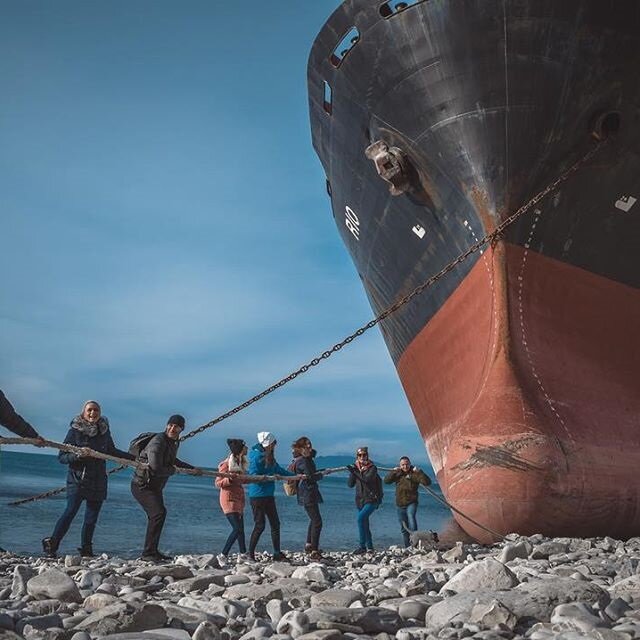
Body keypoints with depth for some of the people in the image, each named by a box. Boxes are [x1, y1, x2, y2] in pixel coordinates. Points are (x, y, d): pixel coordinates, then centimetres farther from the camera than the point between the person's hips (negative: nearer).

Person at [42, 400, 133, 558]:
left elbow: (112, 451, 23)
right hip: (78, 478, -4)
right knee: (70, 511, -14)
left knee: (92, 516, 3)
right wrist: (78, 455, -24)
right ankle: (51, 545, -4)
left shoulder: (104, 430, 8)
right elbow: (62, 457, -7)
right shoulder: (75, 431, -5)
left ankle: (86, 549, 14)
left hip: (98, 481, 4)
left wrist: (134, 457, 21)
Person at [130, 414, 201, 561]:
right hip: (142, 485, -10)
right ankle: (147, 553, -16)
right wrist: (173, 470, -16)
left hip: (155, 486, 10)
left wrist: (192, 468, 31)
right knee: (158, 513, -20)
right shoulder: (158, 442, -25)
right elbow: (156, 469, -34)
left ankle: (152, 551, 25)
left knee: (159, 514, 13)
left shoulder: (174, 442, 7)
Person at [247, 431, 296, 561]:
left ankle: (277, 553, 16)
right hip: (257, 495, -8)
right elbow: (253, 476, -19)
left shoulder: (270, 457, 12)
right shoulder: (256, 456, -13)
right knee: (260, 525, -5)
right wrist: (269, 477, -28)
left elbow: (279, 470, 22)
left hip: (268, 495, 8)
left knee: (275, 524, 8)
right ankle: (250, 554, 7)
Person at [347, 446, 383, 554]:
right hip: (360, 500, 6)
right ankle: (370, 547, 24)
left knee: (361, 518, -24)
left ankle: (362, 546, -20)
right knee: (364, 524, 11)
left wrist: (355, 472, -31)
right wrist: (352, 473, -16)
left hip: (371, 500, -6)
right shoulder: (355, 468, 6)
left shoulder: (372, 468, -7)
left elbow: (367, 479, -25)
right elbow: (350, 484, -1)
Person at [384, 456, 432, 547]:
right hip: (400, 505, 5)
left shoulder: (414, 474, -6)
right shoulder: (397, 474, 7)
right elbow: (386, 481, -1)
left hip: (411, 503, -5)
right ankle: (408, 547, 21)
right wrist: (393, 471, -14)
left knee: (411, 516, -34)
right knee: (404, 528, 10)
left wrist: (419, 472, -28)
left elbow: (427, 482, -15)